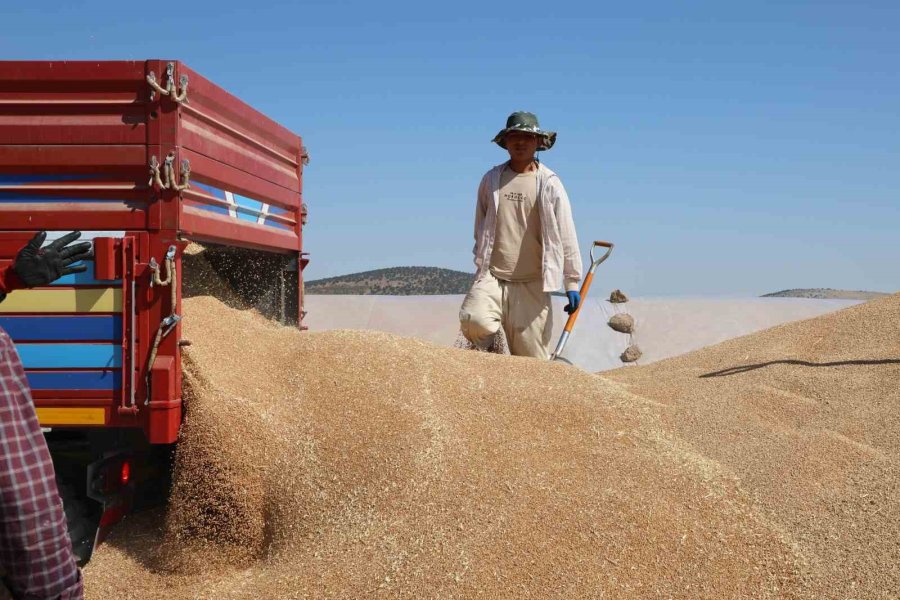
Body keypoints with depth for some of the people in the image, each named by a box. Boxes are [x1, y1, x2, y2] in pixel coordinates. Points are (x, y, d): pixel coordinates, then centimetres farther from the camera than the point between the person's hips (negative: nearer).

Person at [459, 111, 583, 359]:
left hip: (532, 283, -1)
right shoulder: (491, 179, 10)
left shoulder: (550, 184, 2)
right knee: (473, 320, -24)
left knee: (531, 356, -2)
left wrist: (572, 282, 1)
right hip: (492, 276, 2)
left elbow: (566, 234, 2)